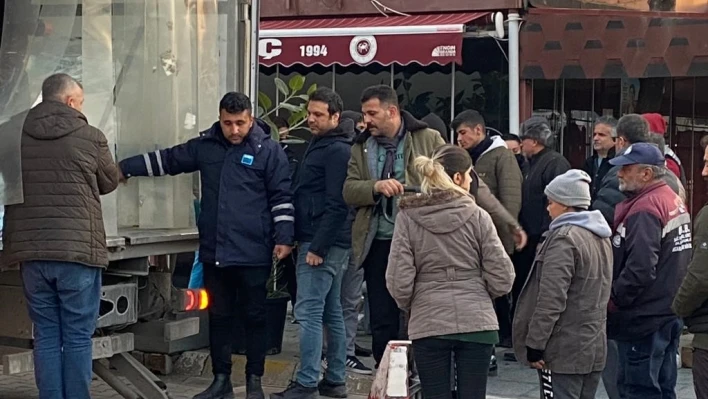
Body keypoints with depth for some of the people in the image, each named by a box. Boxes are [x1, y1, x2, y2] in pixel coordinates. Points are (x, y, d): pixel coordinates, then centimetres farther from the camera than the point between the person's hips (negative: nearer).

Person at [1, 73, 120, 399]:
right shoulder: (91, 137, -4)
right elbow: (109, 183, 11)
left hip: (31, 251, 3)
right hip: (79, 249, -3)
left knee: (46, 336, 9)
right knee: (77, 337, 4)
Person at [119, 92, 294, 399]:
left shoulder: (269, 150, -6)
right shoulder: (205, 146, 6)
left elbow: (282, 197, -5)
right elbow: (167, 160, 15)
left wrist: (283, 238, -11)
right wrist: (125, 167, 13)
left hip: (253, 255, -4)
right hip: (214, 252, 4)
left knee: (254, 317, 6)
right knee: (218, 317, 11)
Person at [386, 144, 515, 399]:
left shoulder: (408, 217, -4)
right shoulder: (477, 216, -4)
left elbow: (399, 280, -7)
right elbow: (502, 277, -4)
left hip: (428, 324, 0)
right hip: (476, 322, 0)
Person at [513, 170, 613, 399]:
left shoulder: (564, 238, -16)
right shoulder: (601, 237, 12)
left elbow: (551, 299, -21)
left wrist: (535, 344, -16)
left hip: (563, 351, -9)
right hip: (594, 346, 9)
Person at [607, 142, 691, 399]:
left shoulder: (645, 209, -19)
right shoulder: (674, 201, 12)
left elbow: (640, 269, -27)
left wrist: (612, 301, -16)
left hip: (643, 320, -10)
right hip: (670, 314, 10)